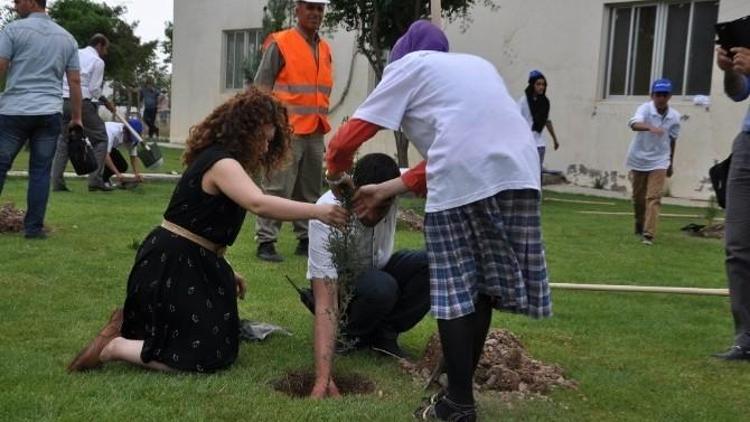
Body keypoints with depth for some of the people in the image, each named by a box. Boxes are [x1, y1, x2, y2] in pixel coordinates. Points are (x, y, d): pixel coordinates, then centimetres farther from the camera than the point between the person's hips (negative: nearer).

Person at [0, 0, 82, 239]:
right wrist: (76, 117, 15)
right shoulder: (67, 38, 12)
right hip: (50, 113, 3)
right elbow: (75, 81, 11)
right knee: (41, 171, 4)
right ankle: (34, 227, 4)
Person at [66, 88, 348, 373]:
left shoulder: (219, 161, 14)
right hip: (170, 266, -11)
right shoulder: (222, 163, -18)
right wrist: (317, 211, -37)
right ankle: (116, 347, -5)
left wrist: (224, 273, 13)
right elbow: (259, 204, -36)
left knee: (217, 338, 16)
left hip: (189, 262, 11)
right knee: (206, 357, -9)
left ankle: (130, 324, 17)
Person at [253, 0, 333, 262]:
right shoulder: (280, 43, -5)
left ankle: (306, 240, 18)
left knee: (310, 192, 10)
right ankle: (265, 242, -2)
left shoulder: (325, 49, 14)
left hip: (315, 133, 6)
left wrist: (321, 120, 16)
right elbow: (261, 87, -7)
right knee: (277, 189, -6)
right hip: (286, 131, -6)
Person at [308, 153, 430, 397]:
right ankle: (350, 335, -7)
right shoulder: (326, 218, -37)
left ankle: (384, 334, -9)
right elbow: (325, 305, -40)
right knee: (381, 288, -38)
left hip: (377, 270, 5)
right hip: (337, 284, -4)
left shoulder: (395, 183, -25)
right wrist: (322, 380, -47)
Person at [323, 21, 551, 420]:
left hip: (466, 180, -6)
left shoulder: (409, 65, 17)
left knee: (455, 291, 4)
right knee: (480, 285, 15)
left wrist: (336, 174, 33)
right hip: (519, 172, 6)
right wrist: (387, 189, 33)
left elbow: (351, 135, 12)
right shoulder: (477, 65, 34)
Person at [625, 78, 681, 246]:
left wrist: (671, 163, 16)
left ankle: (648, 234, -15)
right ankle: (640, 227, 35)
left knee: (654, 197, -12)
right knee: (638, 197, 13)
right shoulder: (645, 109, -17)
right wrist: (650, 127, -59)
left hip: (659, 161, 1)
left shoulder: (674, 116, -6)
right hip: (639, 159, -1)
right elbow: (634, 124, -39)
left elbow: (672, 140, 8)